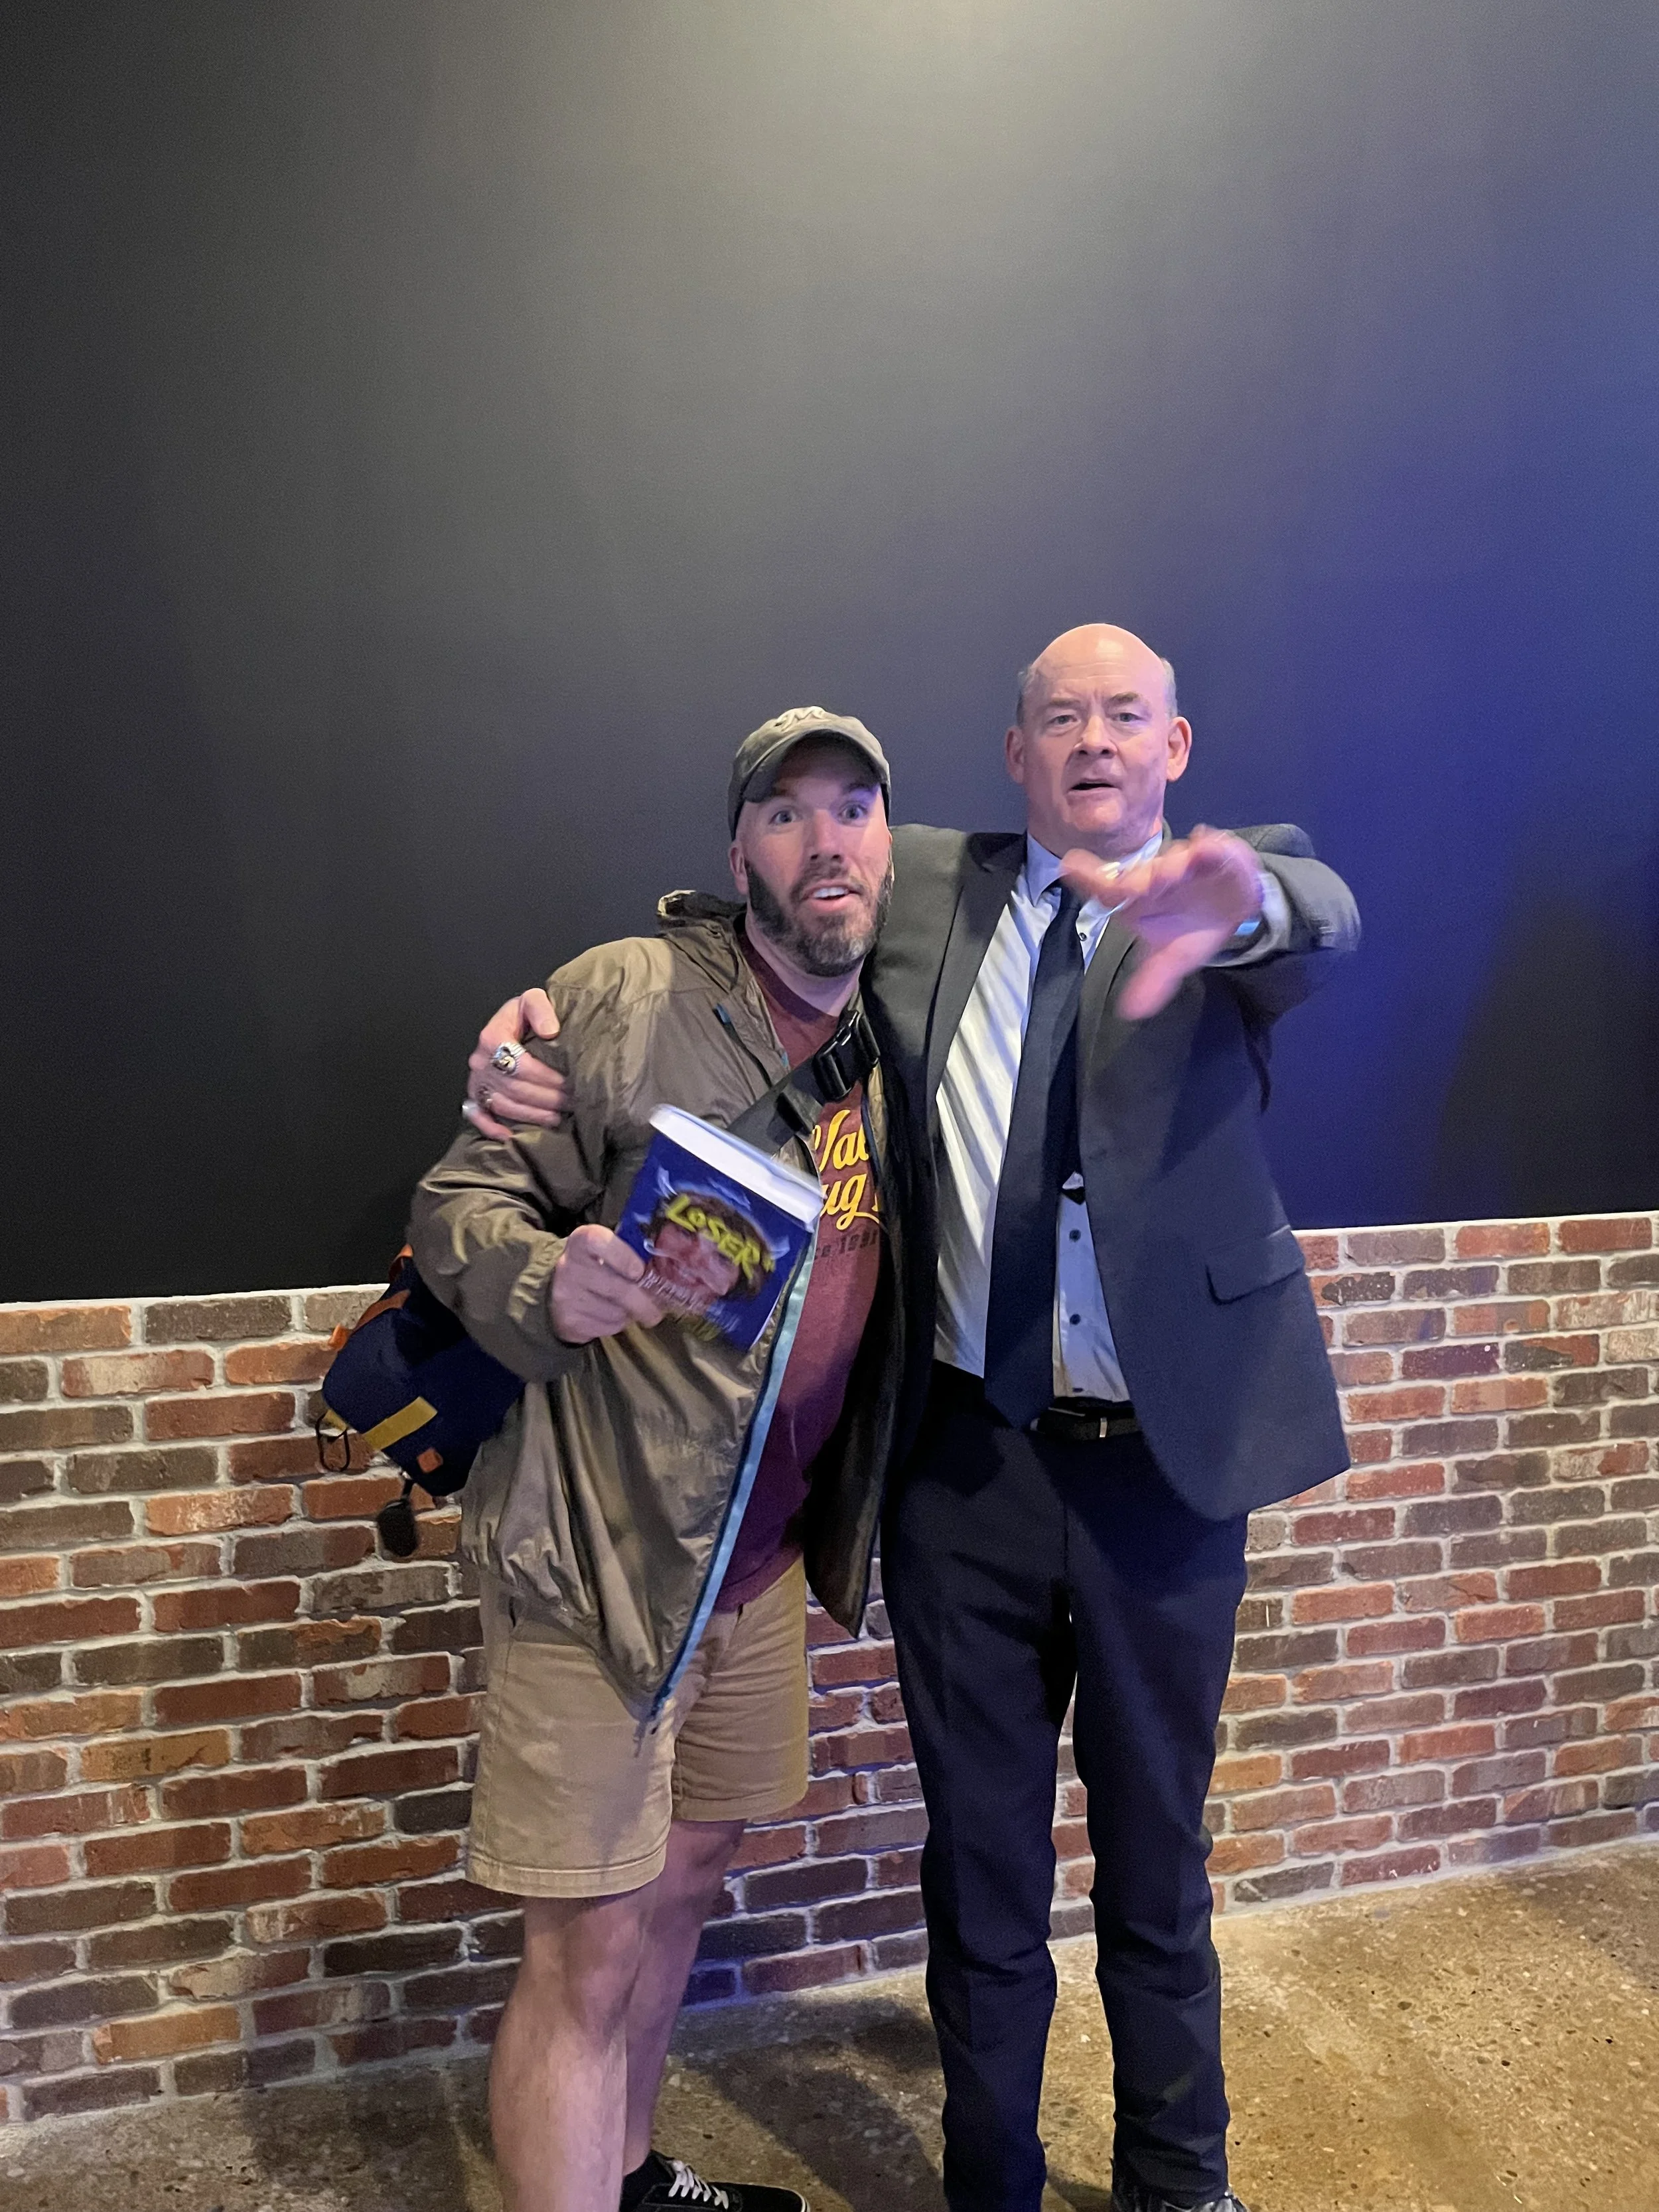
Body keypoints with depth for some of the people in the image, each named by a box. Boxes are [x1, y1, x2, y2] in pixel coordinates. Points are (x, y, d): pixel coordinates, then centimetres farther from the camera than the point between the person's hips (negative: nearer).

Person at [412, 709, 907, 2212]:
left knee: (681, 1885, 22)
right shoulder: (627, 994, -12)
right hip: (602, 1541, -6)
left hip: (760, 1556, 7)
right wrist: (547, 1283, -31)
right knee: (588, 1955, 1)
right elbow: (461, 1199, -12)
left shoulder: (882, 1051, 8)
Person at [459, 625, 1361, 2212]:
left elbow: (1324, 924, -25)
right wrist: (548, 1018, -15)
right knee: (979, 1864, 18)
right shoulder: (919, 891, 2)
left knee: (1157, 1860, 20)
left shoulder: (1238, 907, -2)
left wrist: (1234, 904, -50)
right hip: (967, 1463, 1)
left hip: (1167, 1467, 0)